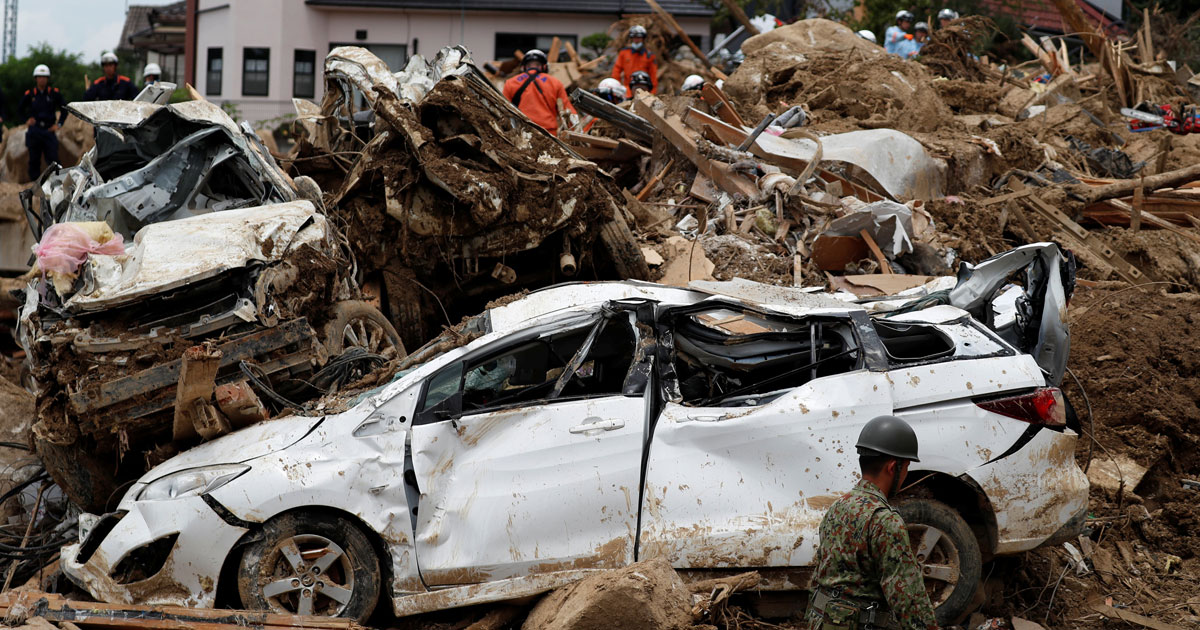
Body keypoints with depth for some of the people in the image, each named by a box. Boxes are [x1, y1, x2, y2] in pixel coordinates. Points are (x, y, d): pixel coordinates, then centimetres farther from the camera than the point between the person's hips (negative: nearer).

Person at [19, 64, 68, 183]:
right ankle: (34, 181, 11)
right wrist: (27, 119, 6)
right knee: (34, 160, 5)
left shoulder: (54, 93, 2)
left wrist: (59, 124, 5)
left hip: (49, 130, -1)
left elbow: (64, 108, 12)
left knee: (53, 158, -8)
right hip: (34, 131, 1)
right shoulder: (29, 94, 5)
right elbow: (20, 109, 20)